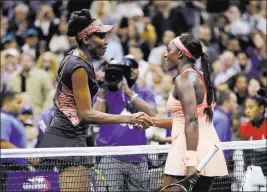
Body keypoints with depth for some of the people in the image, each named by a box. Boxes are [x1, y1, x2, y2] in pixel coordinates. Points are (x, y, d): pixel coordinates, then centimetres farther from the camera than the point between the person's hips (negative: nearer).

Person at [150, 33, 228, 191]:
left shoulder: (184, 79, -10)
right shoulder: (200, 77, 17)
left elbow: (191, 121, -20)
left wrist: (190, 161, -26)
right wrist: (152, 121, 27)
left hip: (190, 148, -9)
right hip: (209, 146, 9)